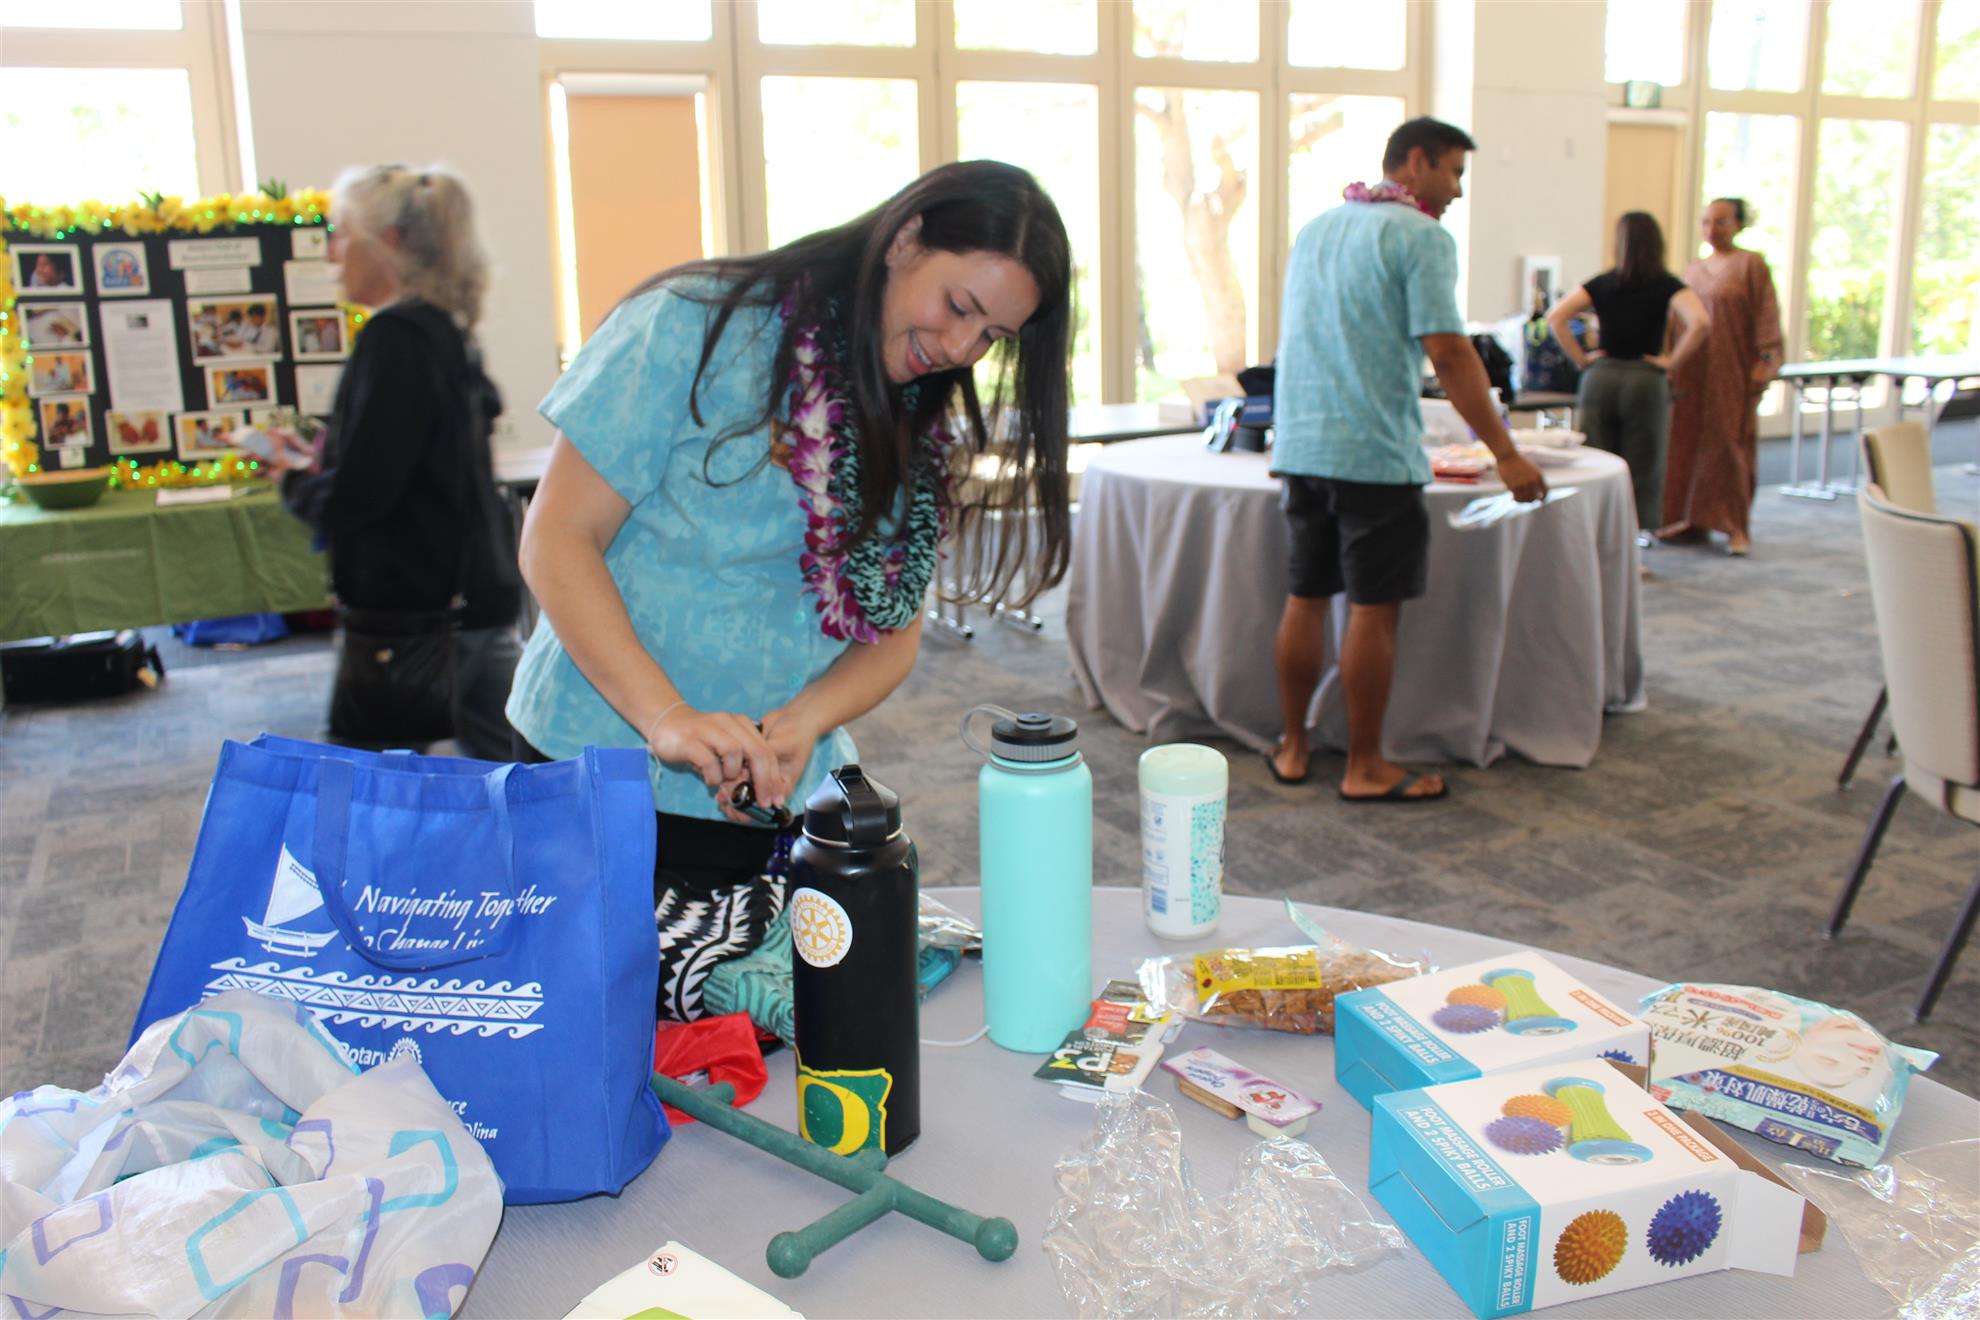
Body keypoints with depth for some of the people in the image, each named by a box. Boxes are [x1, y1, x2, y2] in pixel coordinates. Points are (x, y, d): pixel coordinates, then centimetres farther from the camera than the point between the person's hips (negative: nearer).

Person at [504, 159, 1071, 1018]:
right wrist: (667, 717, -25)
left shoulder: (920, 426, 7)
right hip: (598, 782, -4)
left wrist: (803, 722, -15)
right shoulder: (697, 327, -10)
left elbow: (895, 633, 6)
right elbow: (558, 541, -13)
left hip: (788, 798, 5)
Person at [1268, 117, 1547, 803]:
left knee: (1305, 598, 14)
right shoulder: (1421, 236, -7)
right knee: (1374, 609, 1)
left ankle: (1292, 747, 22)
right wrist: (1506, 453, -11)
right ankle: (1365, 767, 9)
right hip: (1374, 454, -7)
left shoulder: (1315, 227, 17)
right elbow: (1448, 352, -15)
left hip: (1299, 445, 8)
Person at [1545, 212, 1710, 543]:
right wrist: (1672, 363, -6)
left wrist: (1581, 358, 1)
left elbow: (1555, 317, -2)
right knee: (1641, 472, 3)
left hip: (1600, 378, 2)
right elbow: (1700, 321, -16)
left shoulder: (1602, 283, 6)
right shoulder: (1667, 285, 0)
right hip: (1646, 381, -2)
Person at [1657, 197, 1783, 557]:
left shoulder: (1751, 264, -1)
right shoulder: (1692, 270, 15)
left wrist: (1765, 359, -14)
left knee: (1730, 443, -5)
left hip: (1733, 370, -5)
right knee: (1686, 440, 3)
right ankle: (1691, 518, 13)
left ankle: (1736, 526, 0)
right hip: (1692, 370, 5)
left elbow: (1766, 315, -7)